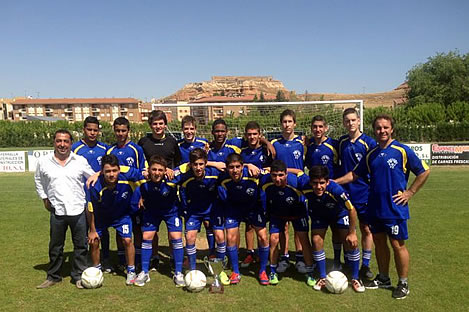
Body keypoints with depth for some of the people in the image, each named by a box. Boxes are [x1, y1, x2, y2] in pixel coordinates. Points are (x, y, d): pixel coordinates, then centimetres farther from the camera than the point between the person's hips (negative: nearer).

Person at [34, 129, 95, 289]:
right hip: (57, 211, 1)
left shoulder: (81, 161, -1)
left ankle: (78, 276, 21)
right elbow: (38, 180, 20)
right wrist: (44, 198, 12)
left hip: (78, 210, 0)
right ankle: (53, 276, 28)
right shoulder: (44, 162, 2)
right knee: (55, 246, 12)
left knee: (80, 245, 7)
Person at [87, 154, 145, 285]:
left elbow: (142, 176, -13)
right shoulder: (96, 187, -34)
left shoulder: (127, 178, -34)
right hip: (101, 217, 0)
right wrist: (92, 230, -9)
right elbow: (91, 210, -18)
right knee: (94, 241, 0)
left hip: (122, 215, 0)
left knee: (127, 240, -10)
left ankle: (131, 272, 11)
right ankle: (96, 270, 27)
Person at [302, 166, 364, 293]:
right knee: (317, 241, -9)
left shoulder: (336, 190, -44)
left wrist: (352, 233, -21)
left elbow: (352, 210, -28)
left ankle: (355, 278, 10)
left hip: (340, 214, -2)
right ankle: (323, 278, 10)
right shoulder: (306, 189, -35)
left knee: (351, 243, -10)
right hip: (318, 214, 2)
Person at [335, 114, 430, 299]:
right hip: (375, 207, 5)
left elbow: (424, 171, -3)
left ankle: (403, 284, 18)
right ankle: (383, 279, 30)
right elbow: (355, 174, 14)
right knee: (379, 242, 14)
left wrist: (409, 193, -6)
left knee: (397, 244, 2)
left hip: (395, 208, -5)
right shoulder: (371, 154, 7)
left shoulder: (402, 151, -9)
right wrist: (333, 182, 5)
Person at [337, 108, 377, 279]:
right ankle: (336, 263, 25)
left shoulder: (369, 142, -8)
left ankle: (365, 265, 20)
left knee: (366, 229, 5)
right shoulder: (341, 142, 4)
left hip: (363, 193, -3)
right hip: (343, 192, 3)